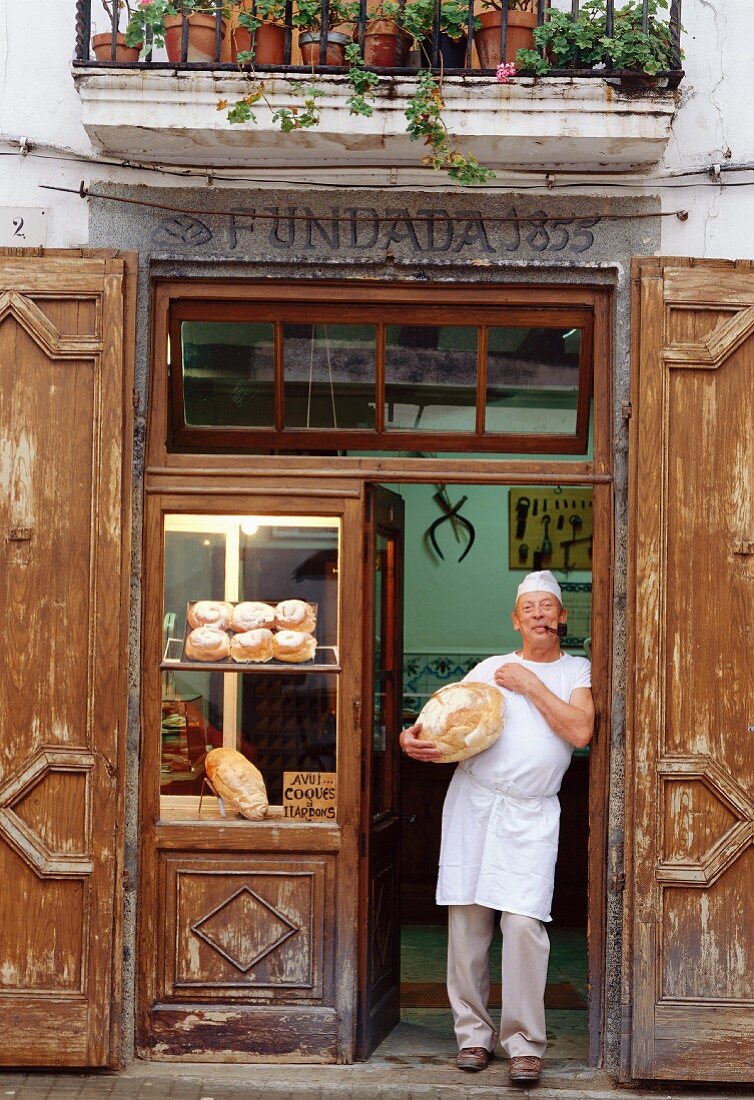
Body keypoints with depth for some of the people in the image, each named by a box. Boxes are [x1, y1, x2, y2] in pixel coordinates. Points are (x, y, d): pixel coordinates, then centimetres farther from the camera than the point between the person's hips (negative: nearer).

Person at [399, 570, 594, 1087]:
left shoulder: (578, 671, 10)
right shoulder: (490, 669, 14)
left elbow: (580, 731, -7)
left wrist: (531, 685, -6)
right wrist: (412, 738, -11)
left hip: (532, 816, -2)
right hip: (473, 802, 2)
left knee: (525, 924, -12)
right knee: (467, 923, 1)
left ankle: (525, 1044, -5)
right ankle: (474, 1032, 12)